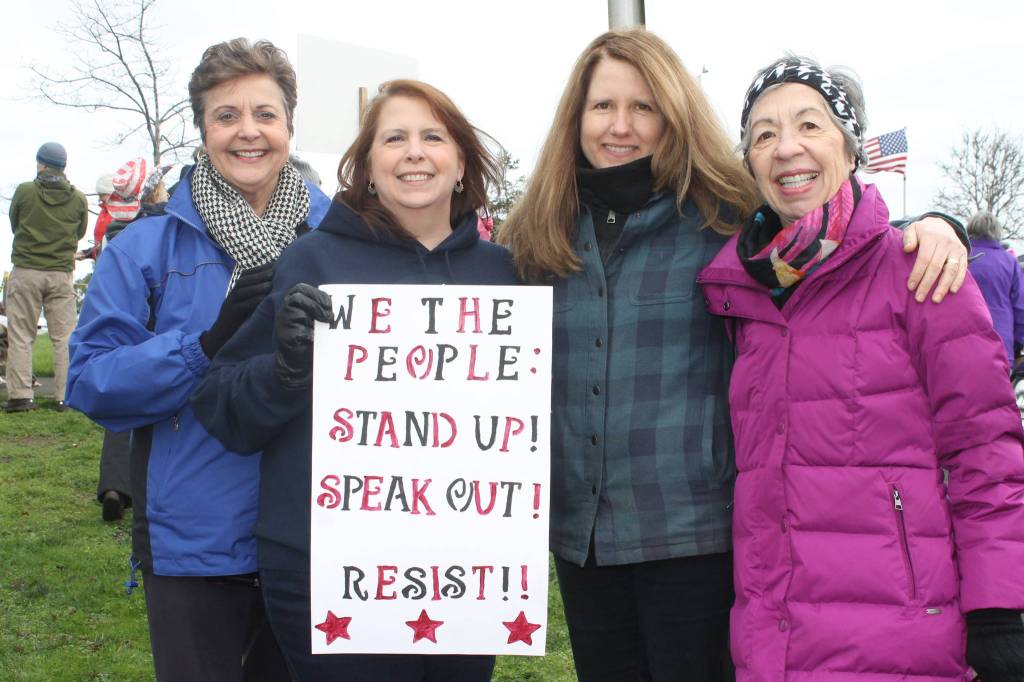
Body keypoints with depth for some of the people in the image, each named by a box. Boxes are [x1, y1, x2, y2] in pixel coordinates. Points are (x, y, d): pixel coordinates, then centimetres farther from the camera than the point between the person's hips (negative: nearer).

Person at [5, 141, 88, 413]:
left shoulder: (24, 191, -3)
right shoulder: (79, 199, 1)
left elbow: (14, 226, 12)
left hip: (25, 271, -1)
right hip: (62, 274, 1)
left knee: (20, 336, 4)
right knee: (64, 337, 5)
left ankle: (20, 395, 0)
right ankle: (65, 397, 4)